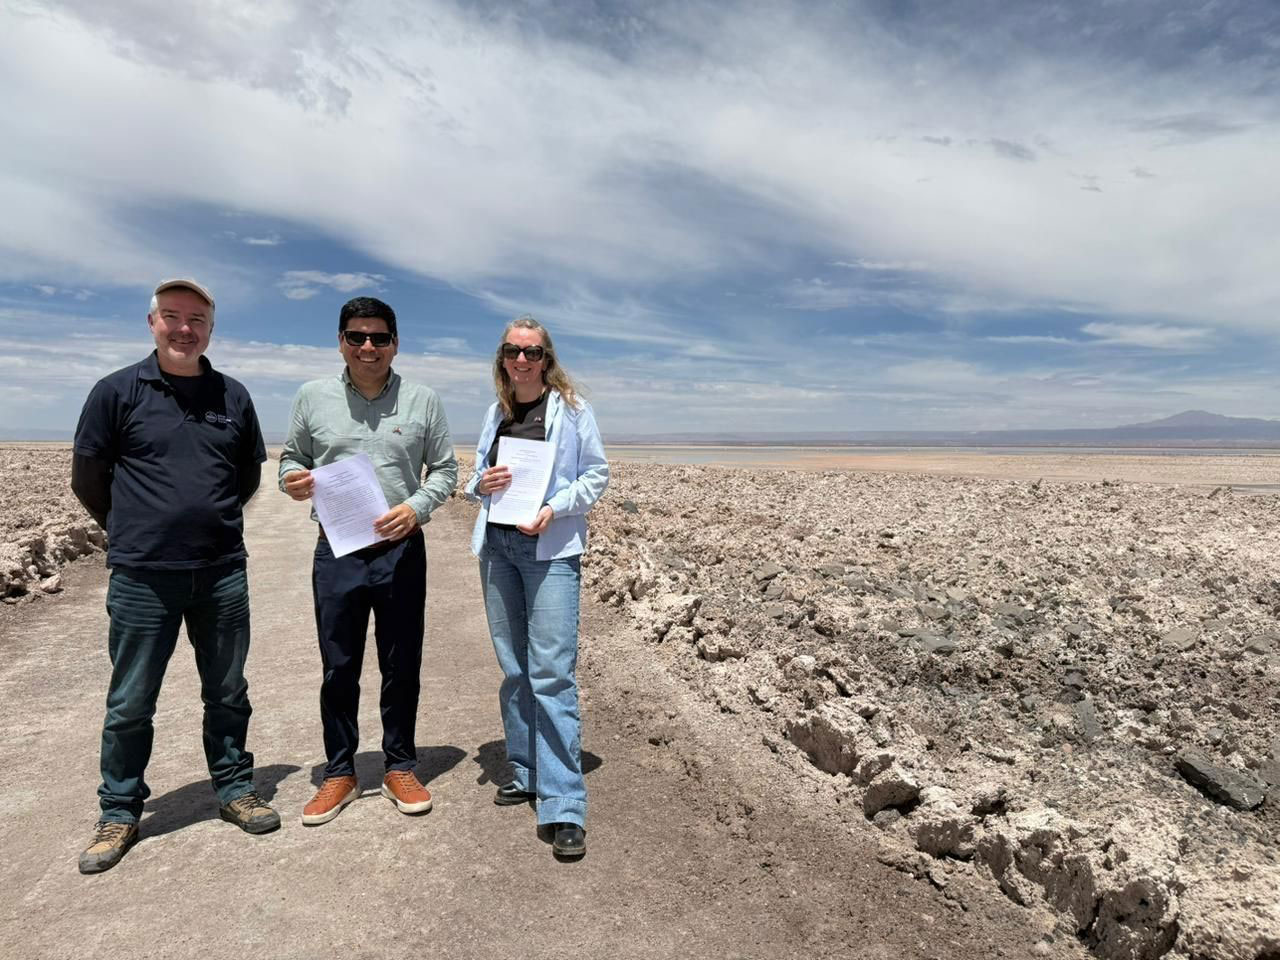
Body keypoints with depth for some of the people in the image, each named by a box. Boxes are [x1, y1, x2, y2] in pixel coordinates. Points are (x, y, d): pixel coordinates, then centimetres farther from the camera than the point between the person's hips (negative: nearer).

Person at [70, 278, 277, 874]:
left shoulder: (233, 396, 5)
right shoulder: (117, 392, -3)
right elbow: (87, 478, 4)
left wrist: (213, 524, 12)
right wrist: (134, 532, 9)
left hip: (223, 573, 2)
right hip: (142, 577, -2)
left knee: (227, 694, 13)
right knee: (130, 703, 9)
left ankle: (235, 791, 30)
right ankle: (119, 814, 27)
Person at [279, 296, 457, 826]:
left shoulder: (422, 399, 1)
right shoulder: (312, 396, 4)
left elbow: (445, 469, 5)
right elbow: (291, 456, 14)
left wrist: (416, 507, -13)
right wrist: (292, 479, -10)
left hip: (402, 550, 0)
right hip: (335, 553, 1)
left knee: (401, 667, 10)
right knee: (338, 669, 10)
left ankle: (400, 769, 28)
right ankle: (339, 774, 28)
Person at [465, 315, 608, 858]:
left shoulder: (571, 409, -1)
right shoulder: (495, 413, 13)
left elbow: (597, 475, 0)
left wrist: (555, 508, -15)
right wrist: (482, 484, -4)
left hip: (551, 548, -5)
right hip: (497, 545, 6)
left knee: (551, 671, -11)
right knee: (513, 668, 12)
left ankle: (564, 807, -6)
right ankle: (526, 773, 28)